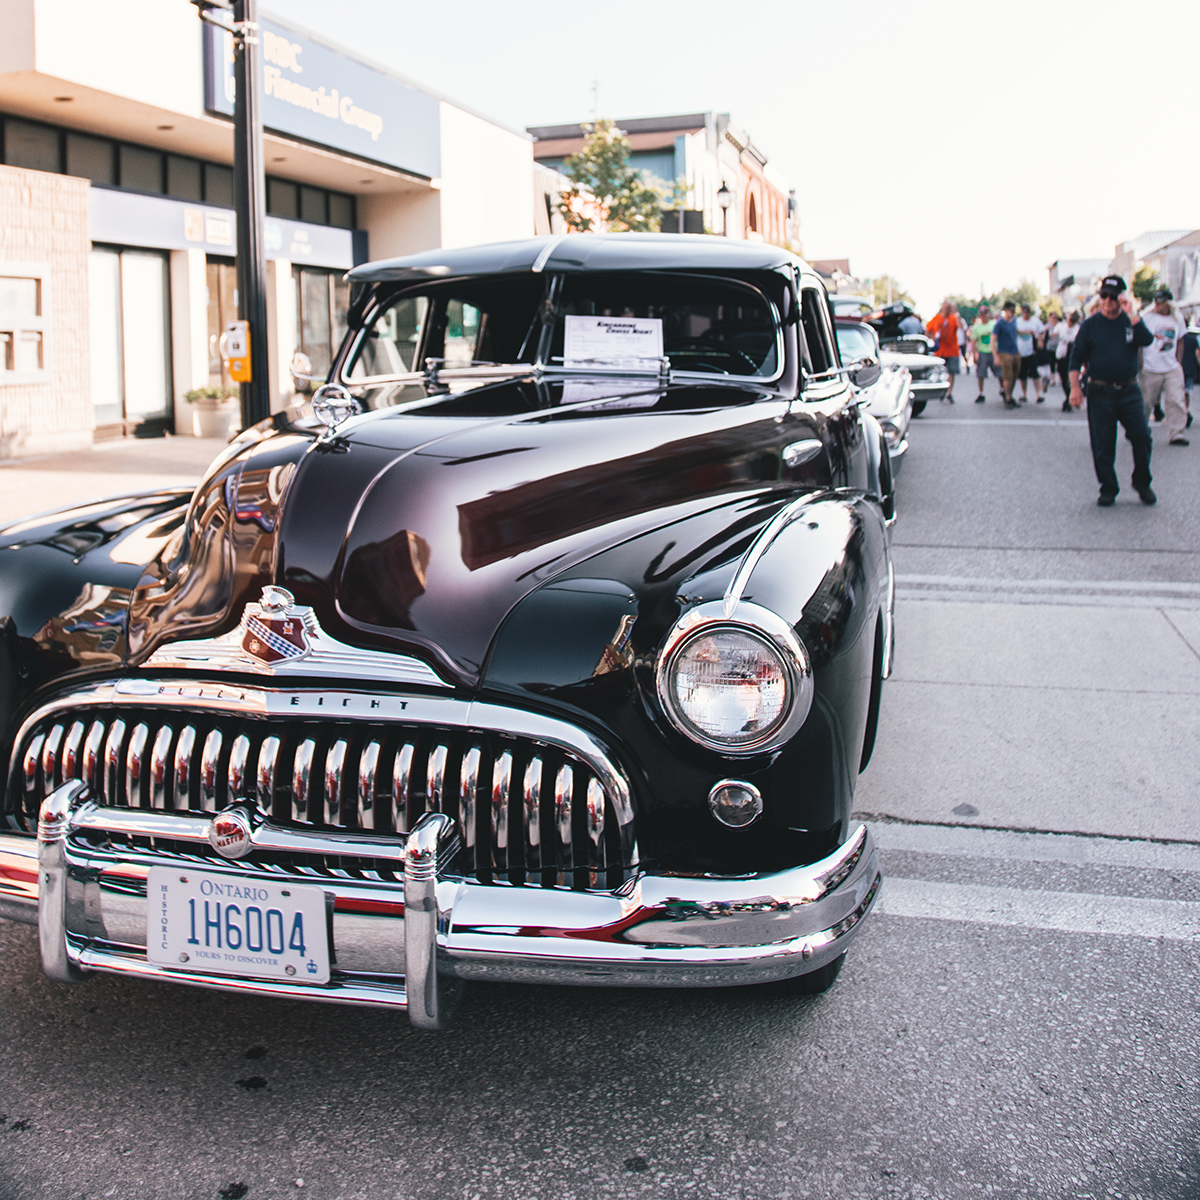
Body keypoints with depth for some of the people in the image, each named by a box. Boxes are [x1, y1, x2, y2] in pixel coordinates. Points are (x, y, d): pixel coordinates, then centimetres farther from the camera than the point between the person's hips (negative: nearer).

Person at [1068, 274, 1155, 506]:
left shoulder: (1131, 320, 5)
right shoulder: (1090, 325, 3)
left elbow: (1147, 340, -13)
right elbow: (1076, 357, 4)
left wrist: (1130, 313, -16)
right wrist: (1075, 387, -6)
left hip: (1129, 390, 1)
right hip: (1100, 393, -1)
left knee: (1141, 435, -8)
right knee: (1103, 444, 1)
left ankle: (1142, 483, 10)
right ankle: (1108, 489, 13)